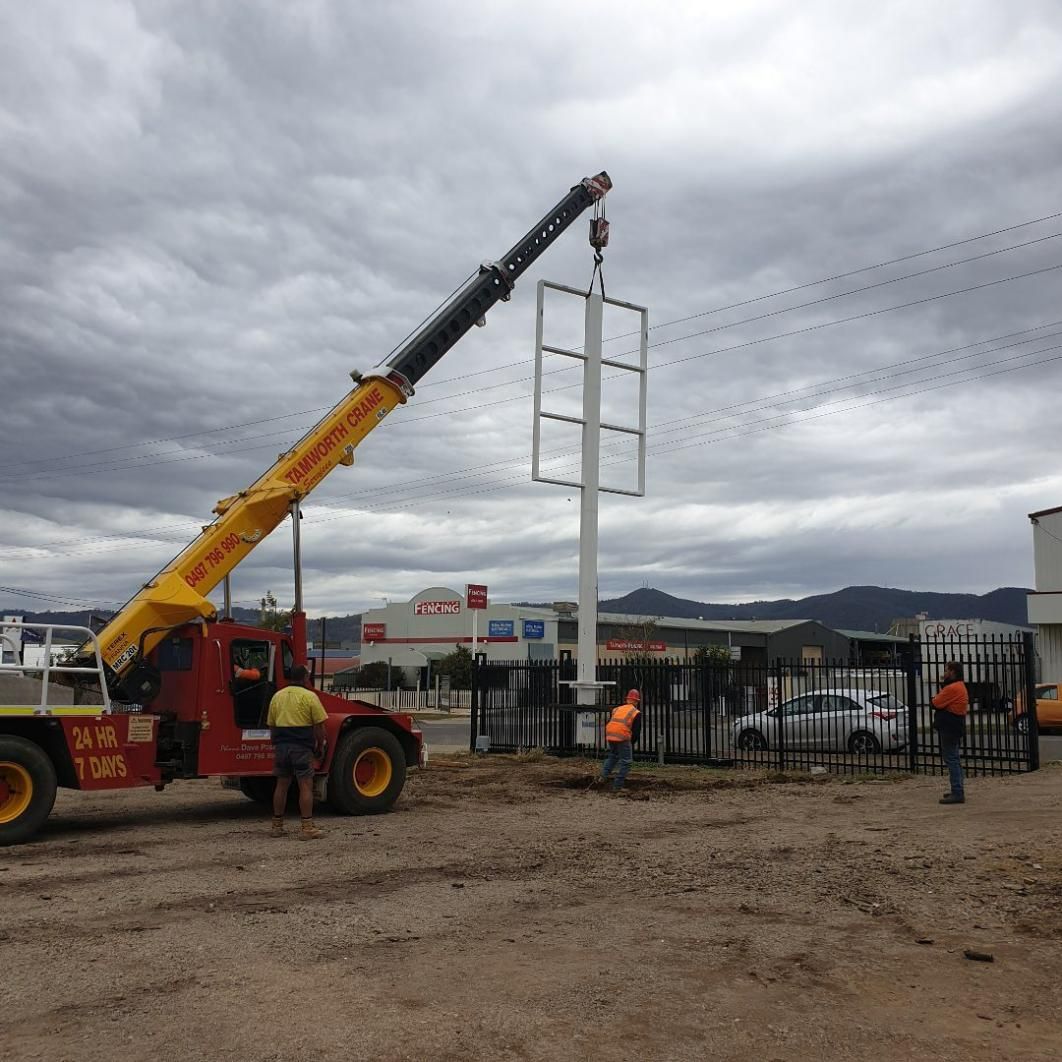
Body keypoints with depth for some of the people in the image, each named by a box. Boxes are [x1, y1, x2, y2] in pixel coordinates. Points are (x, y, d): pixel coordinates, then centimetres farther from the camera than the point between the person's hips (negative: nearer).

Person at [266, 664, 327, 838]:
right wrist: (320, 747, 4)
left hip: (281, 746, 5)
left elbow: (271, 725, 14)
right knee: (306, 786, -2)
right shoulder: (310, 696, -5)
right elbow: (319, 726, -7)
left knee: (281, 785, 13)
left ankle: (277, 826, 17)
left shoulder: (277, 696, 10)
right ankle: (307, 828, -5)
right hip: (302, 747, -5)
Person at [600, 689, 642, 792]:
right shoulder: (636, 713, 5)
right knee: (625, 762, 6)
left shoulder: (617, 709, 20)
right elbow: (636, 731, 0)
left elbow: (608, 724, 19)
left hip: (610, 736, 5)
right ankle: (617, 786, 2)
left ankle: (604, 775, 11)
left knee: (612, 755, 30)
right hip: (623, 737, -5)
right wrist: (631, 742, 15)